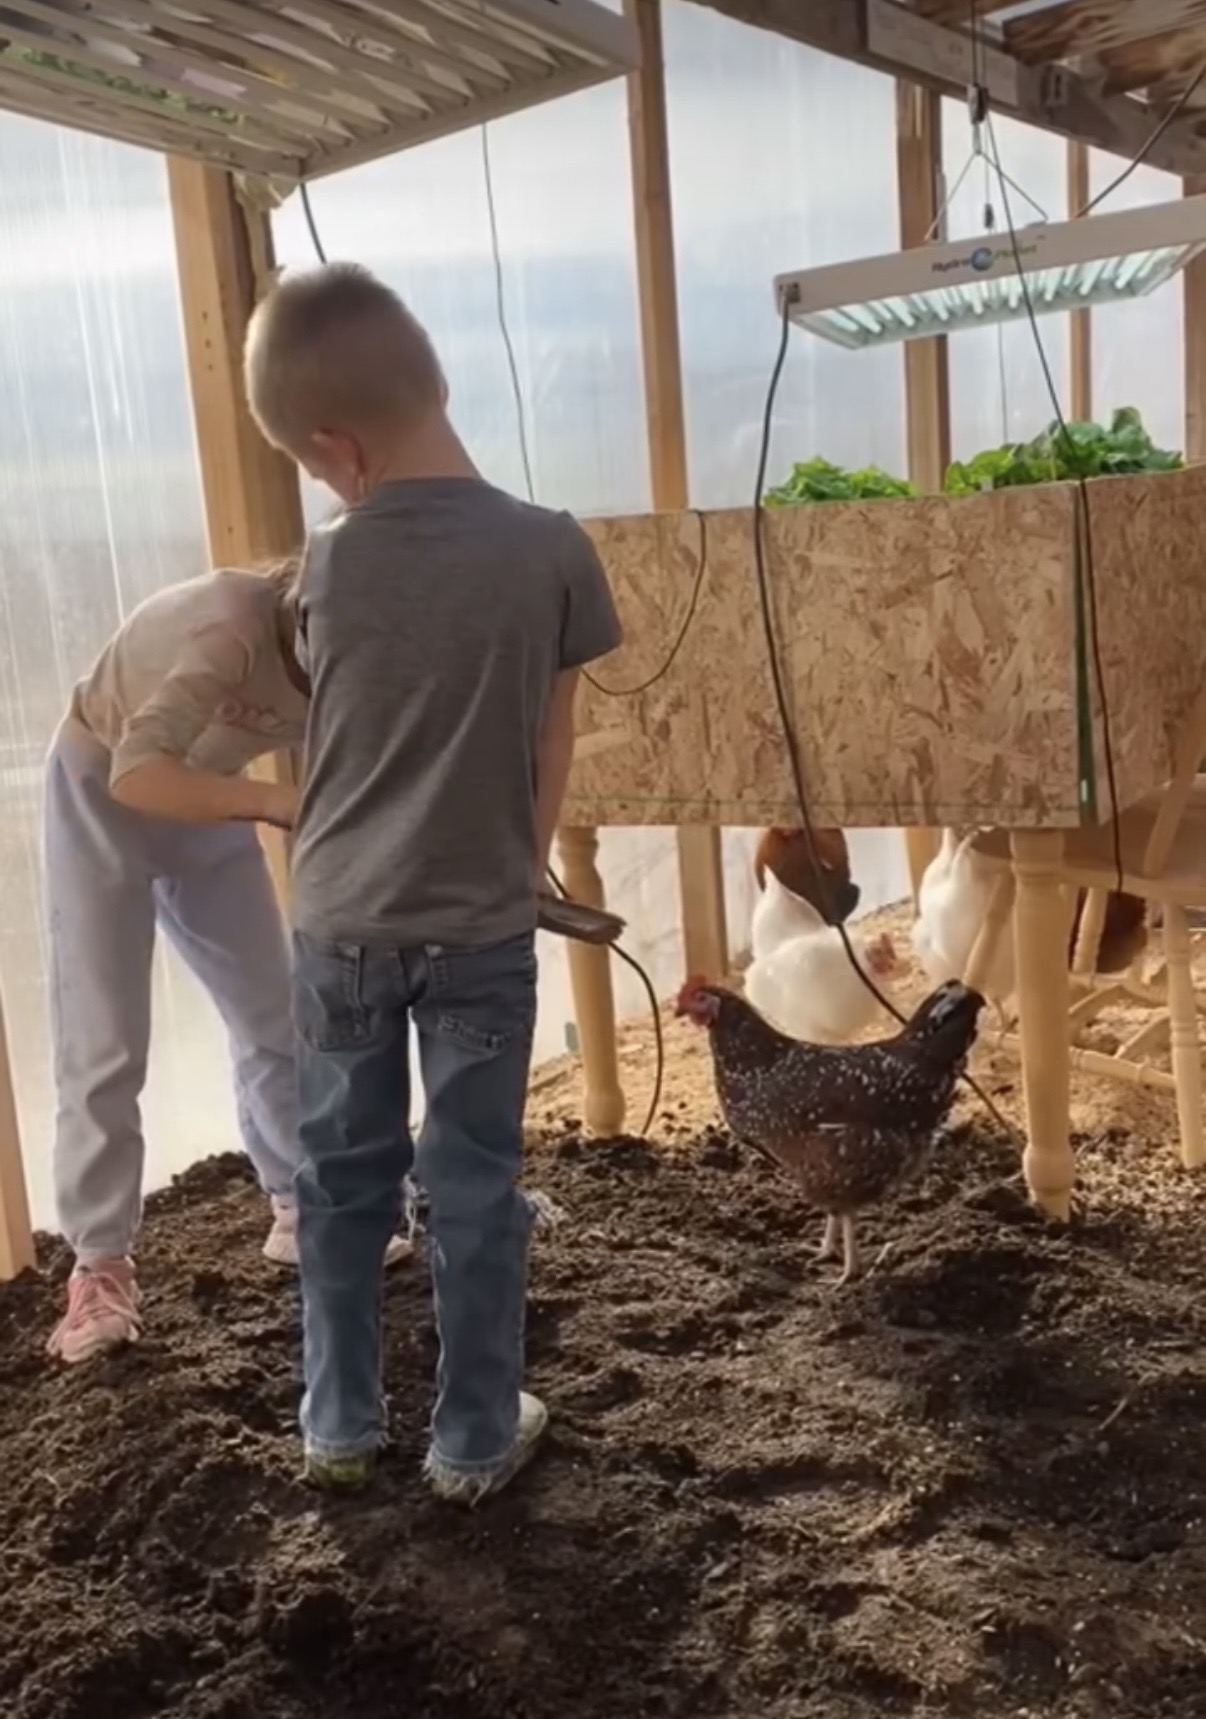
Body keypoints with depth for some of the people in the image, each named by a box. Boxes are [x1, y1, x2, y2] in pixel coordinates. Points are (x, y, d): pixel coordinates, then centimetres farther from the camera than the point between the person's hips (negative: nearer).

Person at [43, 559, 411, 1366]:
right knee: (103, 1046, -7)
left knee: (278, 1018, 7)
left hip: (206, 798, 7)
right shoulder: (233, 631, -37)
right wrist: (276, 801, -55)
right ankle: (100, 1266, 5)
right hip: (103, 796, -6)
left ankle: (301, 1213, 22)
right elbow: (137, 775, -46)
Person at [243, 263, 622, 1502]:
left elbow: (331, 732, 7)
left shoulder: (326, 568, -7)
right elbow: (551, 745, -2)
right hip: (482, 924, -1)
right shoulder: (549, 550, -10)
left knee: (343, 1177, 16)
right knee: (474, 1184, 10)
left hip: (340, 923, 2)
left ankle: (339, 1426, 30)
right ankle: (474, 1439, 24)